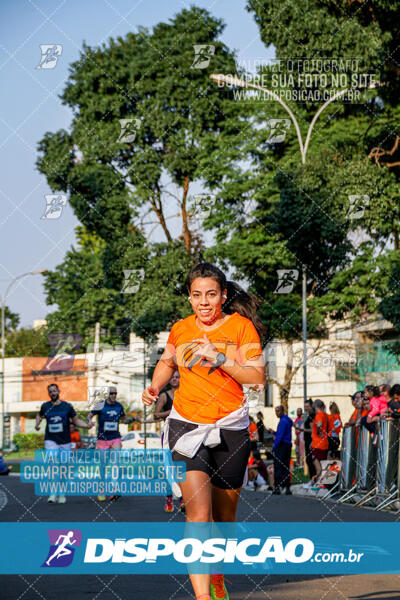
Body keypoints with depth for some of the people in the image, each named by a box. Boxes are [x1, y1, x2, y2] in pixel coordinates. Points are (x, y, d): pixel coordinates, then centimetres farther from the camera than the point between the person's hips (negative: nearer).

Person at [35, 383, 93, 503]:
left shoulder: (67, 406, 1)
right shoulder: (45, 406, 4)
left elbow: (76, 420, 8)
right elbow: (40, 415, 26)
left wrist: (87, 425, -8)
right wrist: (37, 423, 6)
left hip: (65, 441, 0)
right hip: (50, 441, 0)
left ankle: (62, 494, 21)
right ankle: (53, 492, -13)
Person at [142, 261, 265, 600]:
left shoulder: (241, 326, -1)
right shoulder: (180, 329, 7)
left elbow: (258, 377, -7)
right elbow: (167, 361, 27)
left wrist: (221, 360, -18)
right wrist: (155, 388, 9)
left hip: (230, 428, 0)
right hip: (186, 426, 0)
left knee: (225, 516, 12)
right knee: (198, 515, -17)